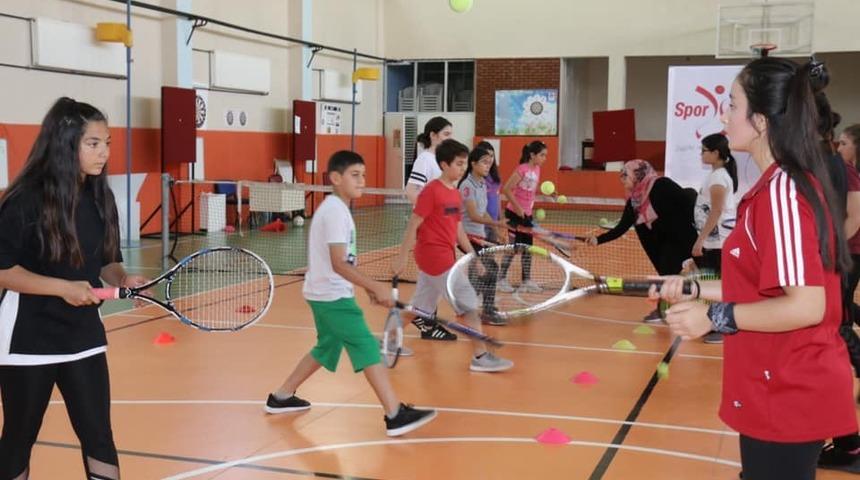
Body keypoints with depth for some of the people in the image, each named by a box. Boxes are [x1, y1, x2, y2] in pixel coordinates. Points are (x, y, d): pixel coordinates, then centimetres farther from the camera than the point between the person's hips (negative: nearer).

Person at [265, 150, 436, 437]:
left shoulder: (335, 208, 13)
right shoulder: (335, 211, -18)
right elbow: (339, 264, -25)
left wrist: (369, 288, 14)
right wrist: (375, 287, -28)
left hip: (326, 293, 10)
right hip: (332, 295, -10)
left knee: (327, 348, 22)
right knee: (368, 348, -13)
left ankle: (281, 397, 33)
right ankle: (395, 416, -15)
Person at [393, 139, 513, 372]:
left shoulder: (455, 193, 11)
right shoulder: (431, 191, -14)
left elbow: (458, 230, 17)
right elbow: (413, 225, -14)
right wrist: (401, 257, -15)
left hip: (434, 257, 9)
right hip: (436, 256, -9)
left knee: (419, 307, 16)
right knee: (470, 305, -6)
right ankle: (481, 357, -2)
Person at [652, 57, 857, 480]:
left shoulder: (782, 192, -20)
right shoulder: (776, 187, 9)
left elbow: (806, 305, -25)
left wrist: (716, 317, -18)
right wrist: (694, 289, 13)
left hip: (788, 399, -9)